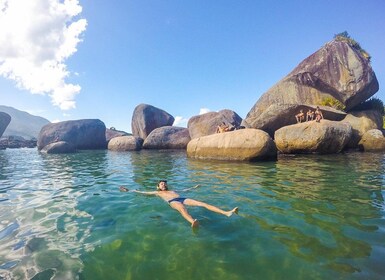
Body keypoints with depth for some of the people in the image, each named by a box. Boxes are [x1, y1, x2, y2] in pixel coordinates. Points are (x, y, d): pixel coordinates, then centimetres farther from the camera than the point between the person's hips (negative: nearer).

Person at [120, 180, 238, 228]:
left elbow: (184, 190, 46)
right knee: (182, 209, -43)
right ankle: (193, 222, -78)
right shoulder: (157, 192, 28)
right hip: (172, 201, -5)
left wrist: (194, 187, 54)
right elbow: (143, 192, 28)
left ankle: (227, 213, -32)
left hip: (182, 199, 5)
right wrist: (131, 190, 28)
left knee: (202, 203, -18)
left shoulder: (172, 191, 39)